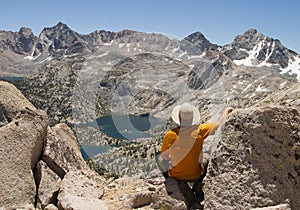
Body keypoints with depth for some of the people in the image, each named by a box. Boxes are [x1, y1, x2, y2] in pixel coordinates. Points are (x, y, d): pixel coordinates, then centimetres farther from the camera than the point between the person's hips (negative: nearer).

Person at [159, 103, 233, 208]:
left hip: (176, 176, -2)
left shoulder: (170, 135, -20)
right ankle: (198, 189, 25)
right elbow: (219, 123, -4)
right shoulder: (200, 130, -20)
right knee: (206, 158, 28)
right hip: (196, 175, 2)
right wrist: (226, 110, 14)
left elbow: (164, 158, -6)